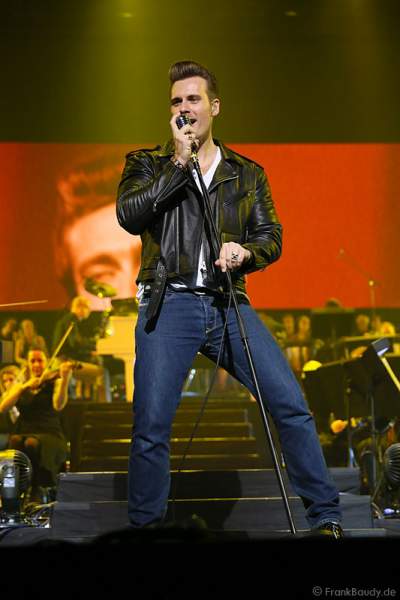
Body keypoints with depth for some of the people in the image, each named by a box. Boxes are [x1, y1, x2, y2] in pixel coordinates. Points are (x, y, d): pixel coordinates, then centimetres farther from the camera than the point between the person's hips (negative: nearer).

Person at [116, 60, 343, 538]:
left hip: (229, 305, 2)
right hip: (169, 305, -2)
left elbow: (271, 236, 13)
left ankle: (326, 519, 3)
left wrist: (244, 251, -10)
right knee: (151, 427, -7)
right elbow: (129, 216, -7)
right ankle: (145, 527, 11)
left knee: (291, 404, -7)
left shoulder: (248, 174, 17)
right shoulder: (147, 164, 11)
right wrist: (179, 162, -7)